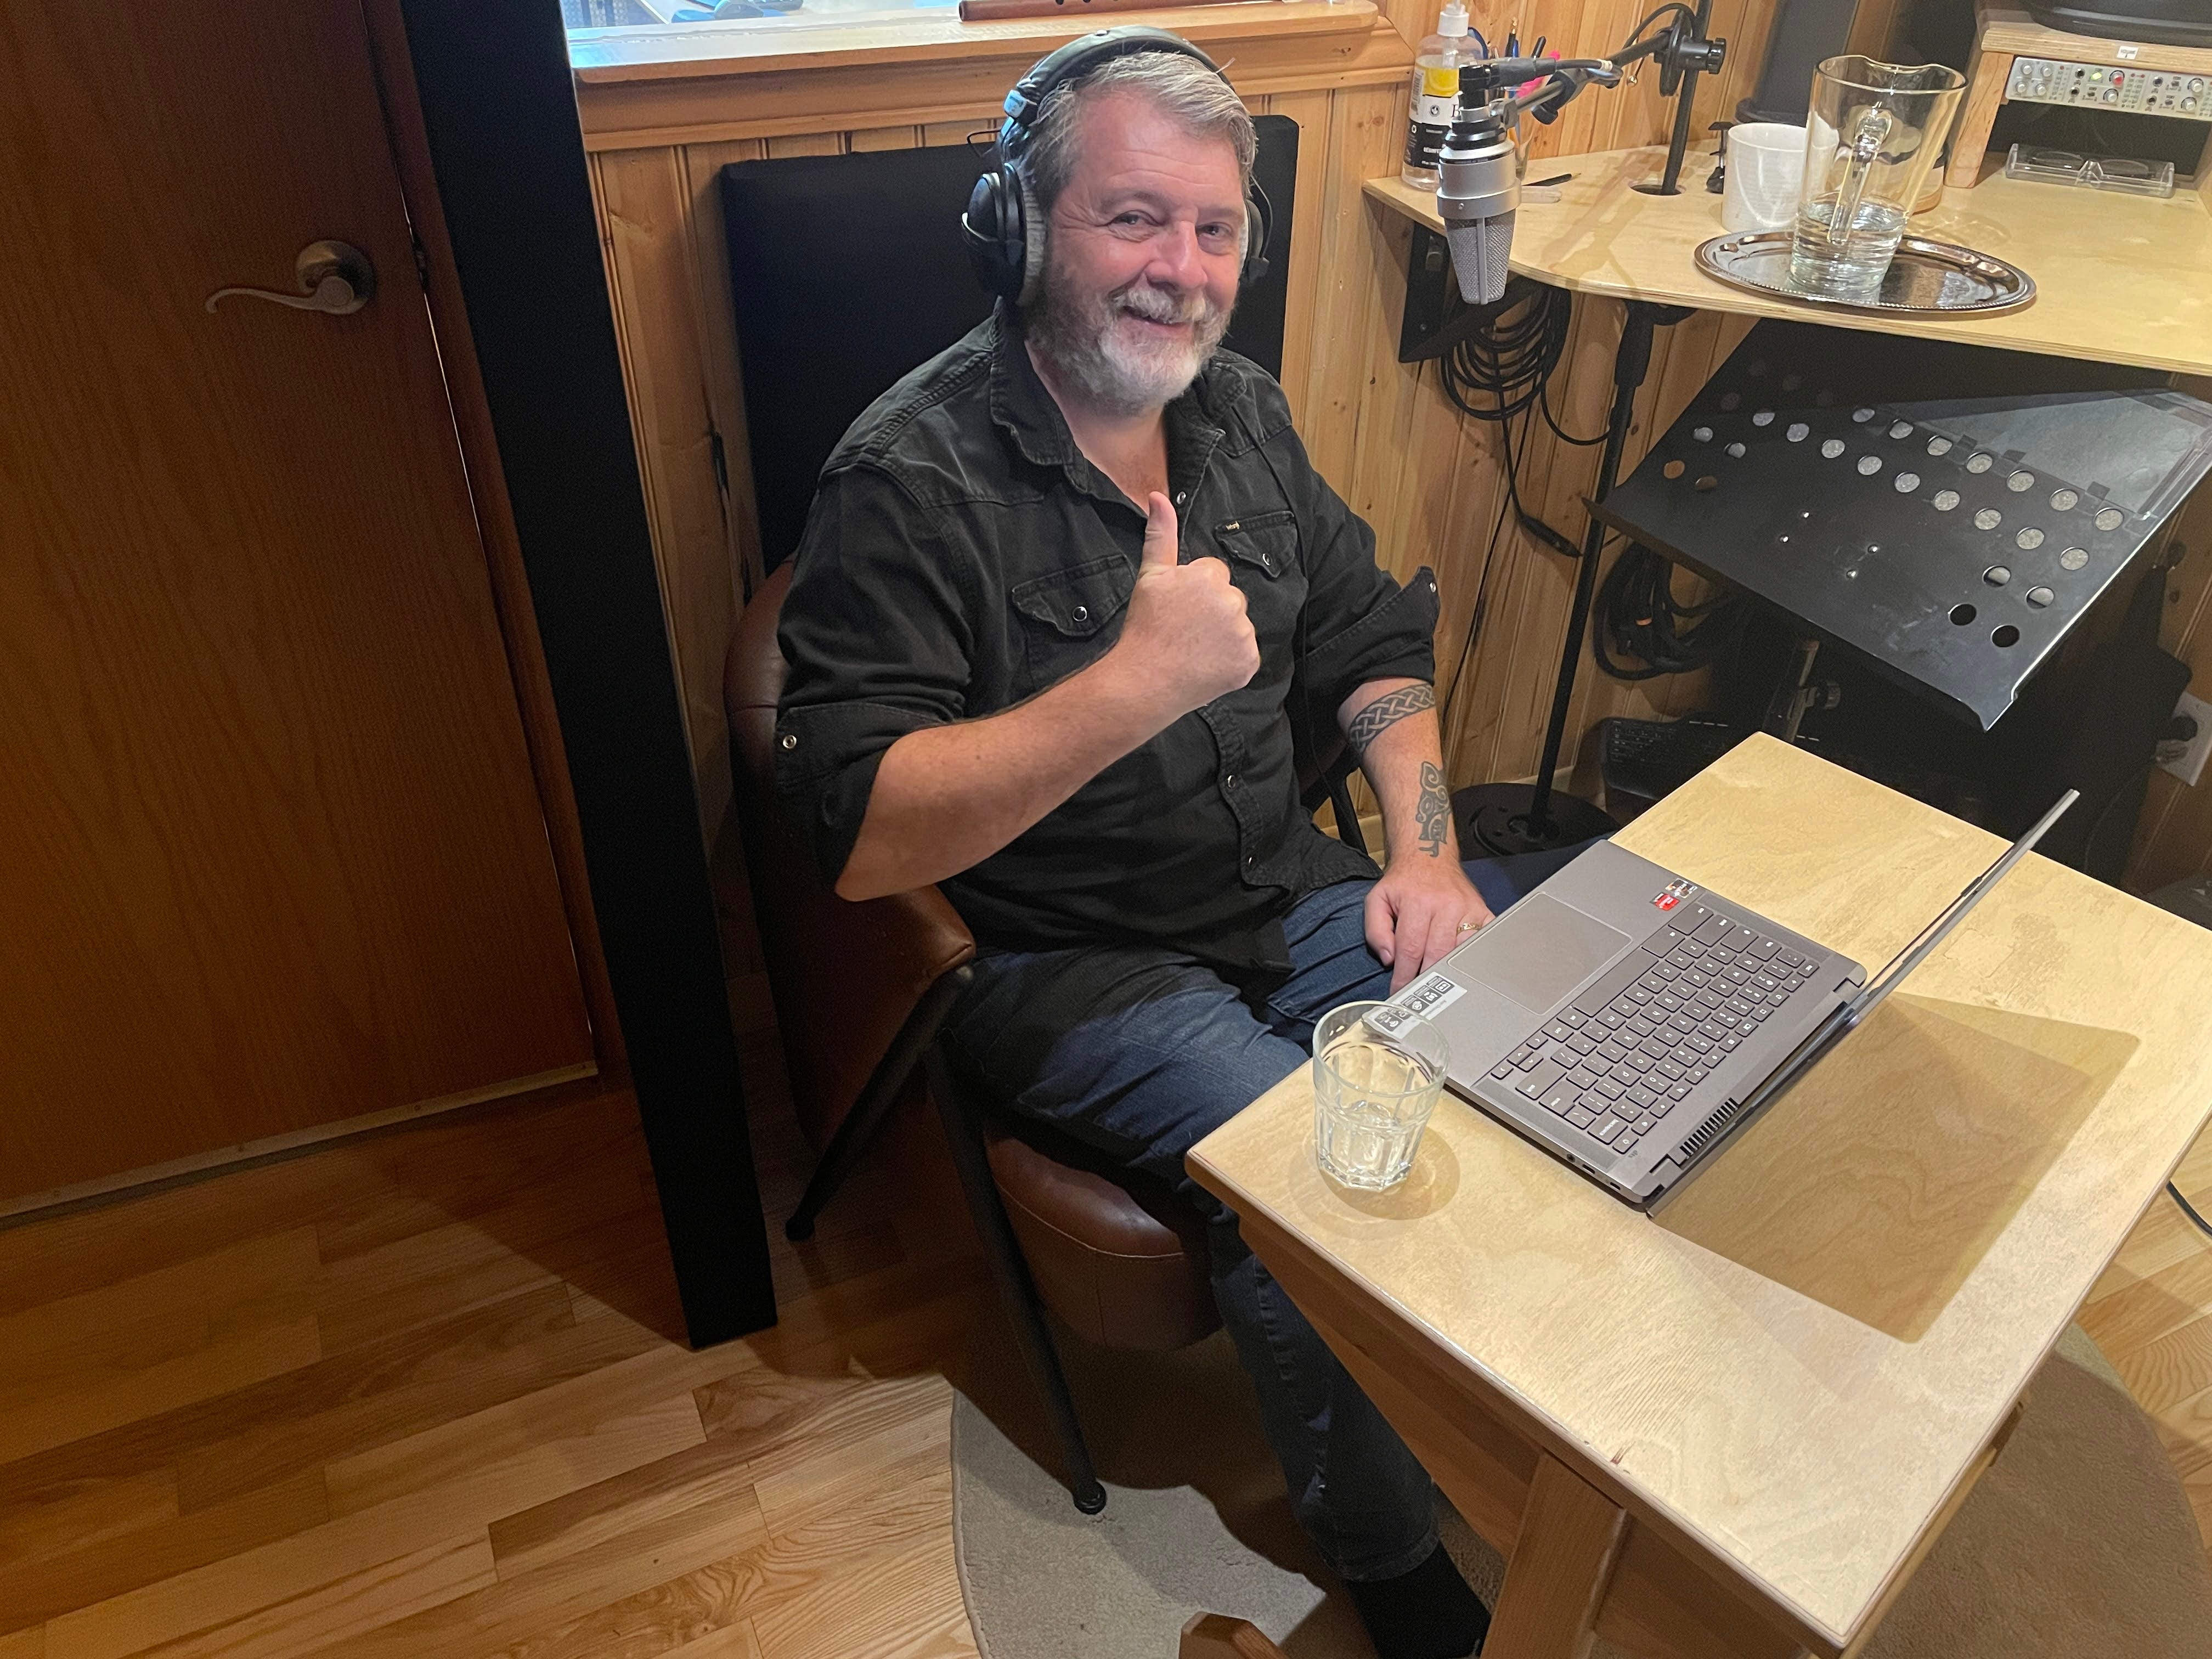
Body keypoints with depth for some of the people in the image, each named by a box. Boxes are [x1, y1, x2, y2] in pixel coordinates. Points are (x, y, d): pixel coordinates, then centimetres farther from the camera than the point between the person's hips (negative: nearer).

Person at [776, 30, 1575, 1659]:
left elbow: (1374, 642, 13)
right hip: (1068, 962, -6)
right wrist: (1139, 682, -31)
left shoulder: (1242, 411, 6)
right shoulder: (915, 480, -17)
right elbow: (862, 836, -24)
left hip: (1289, 892, 7)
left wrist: (1423, 852, -3)